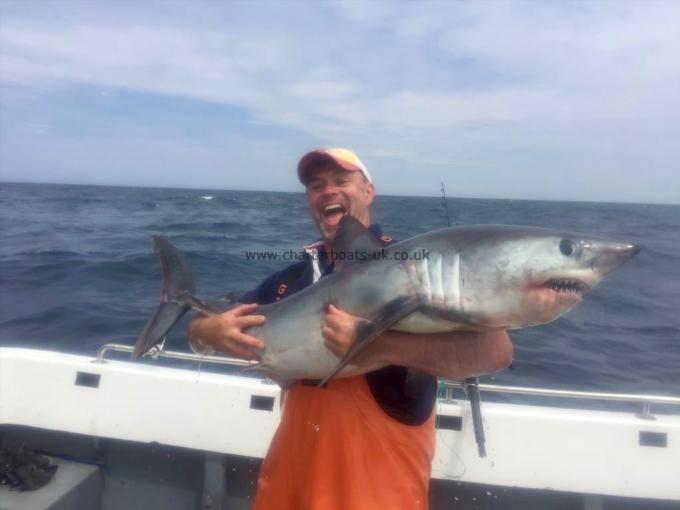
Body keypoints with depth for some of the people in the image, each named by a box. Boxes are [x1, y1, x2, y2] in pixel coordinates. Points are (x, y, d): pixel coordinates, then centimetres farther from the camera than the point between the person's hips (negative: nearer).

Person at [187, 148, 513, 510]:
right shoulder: (291, 279, 3)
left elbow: (496, 349, -25)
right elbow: (197, 327, 9)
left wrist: (379, 345, -36)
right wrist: (210, 329, -14)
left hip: (379, 478, -5)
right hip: (292, 466, 6)